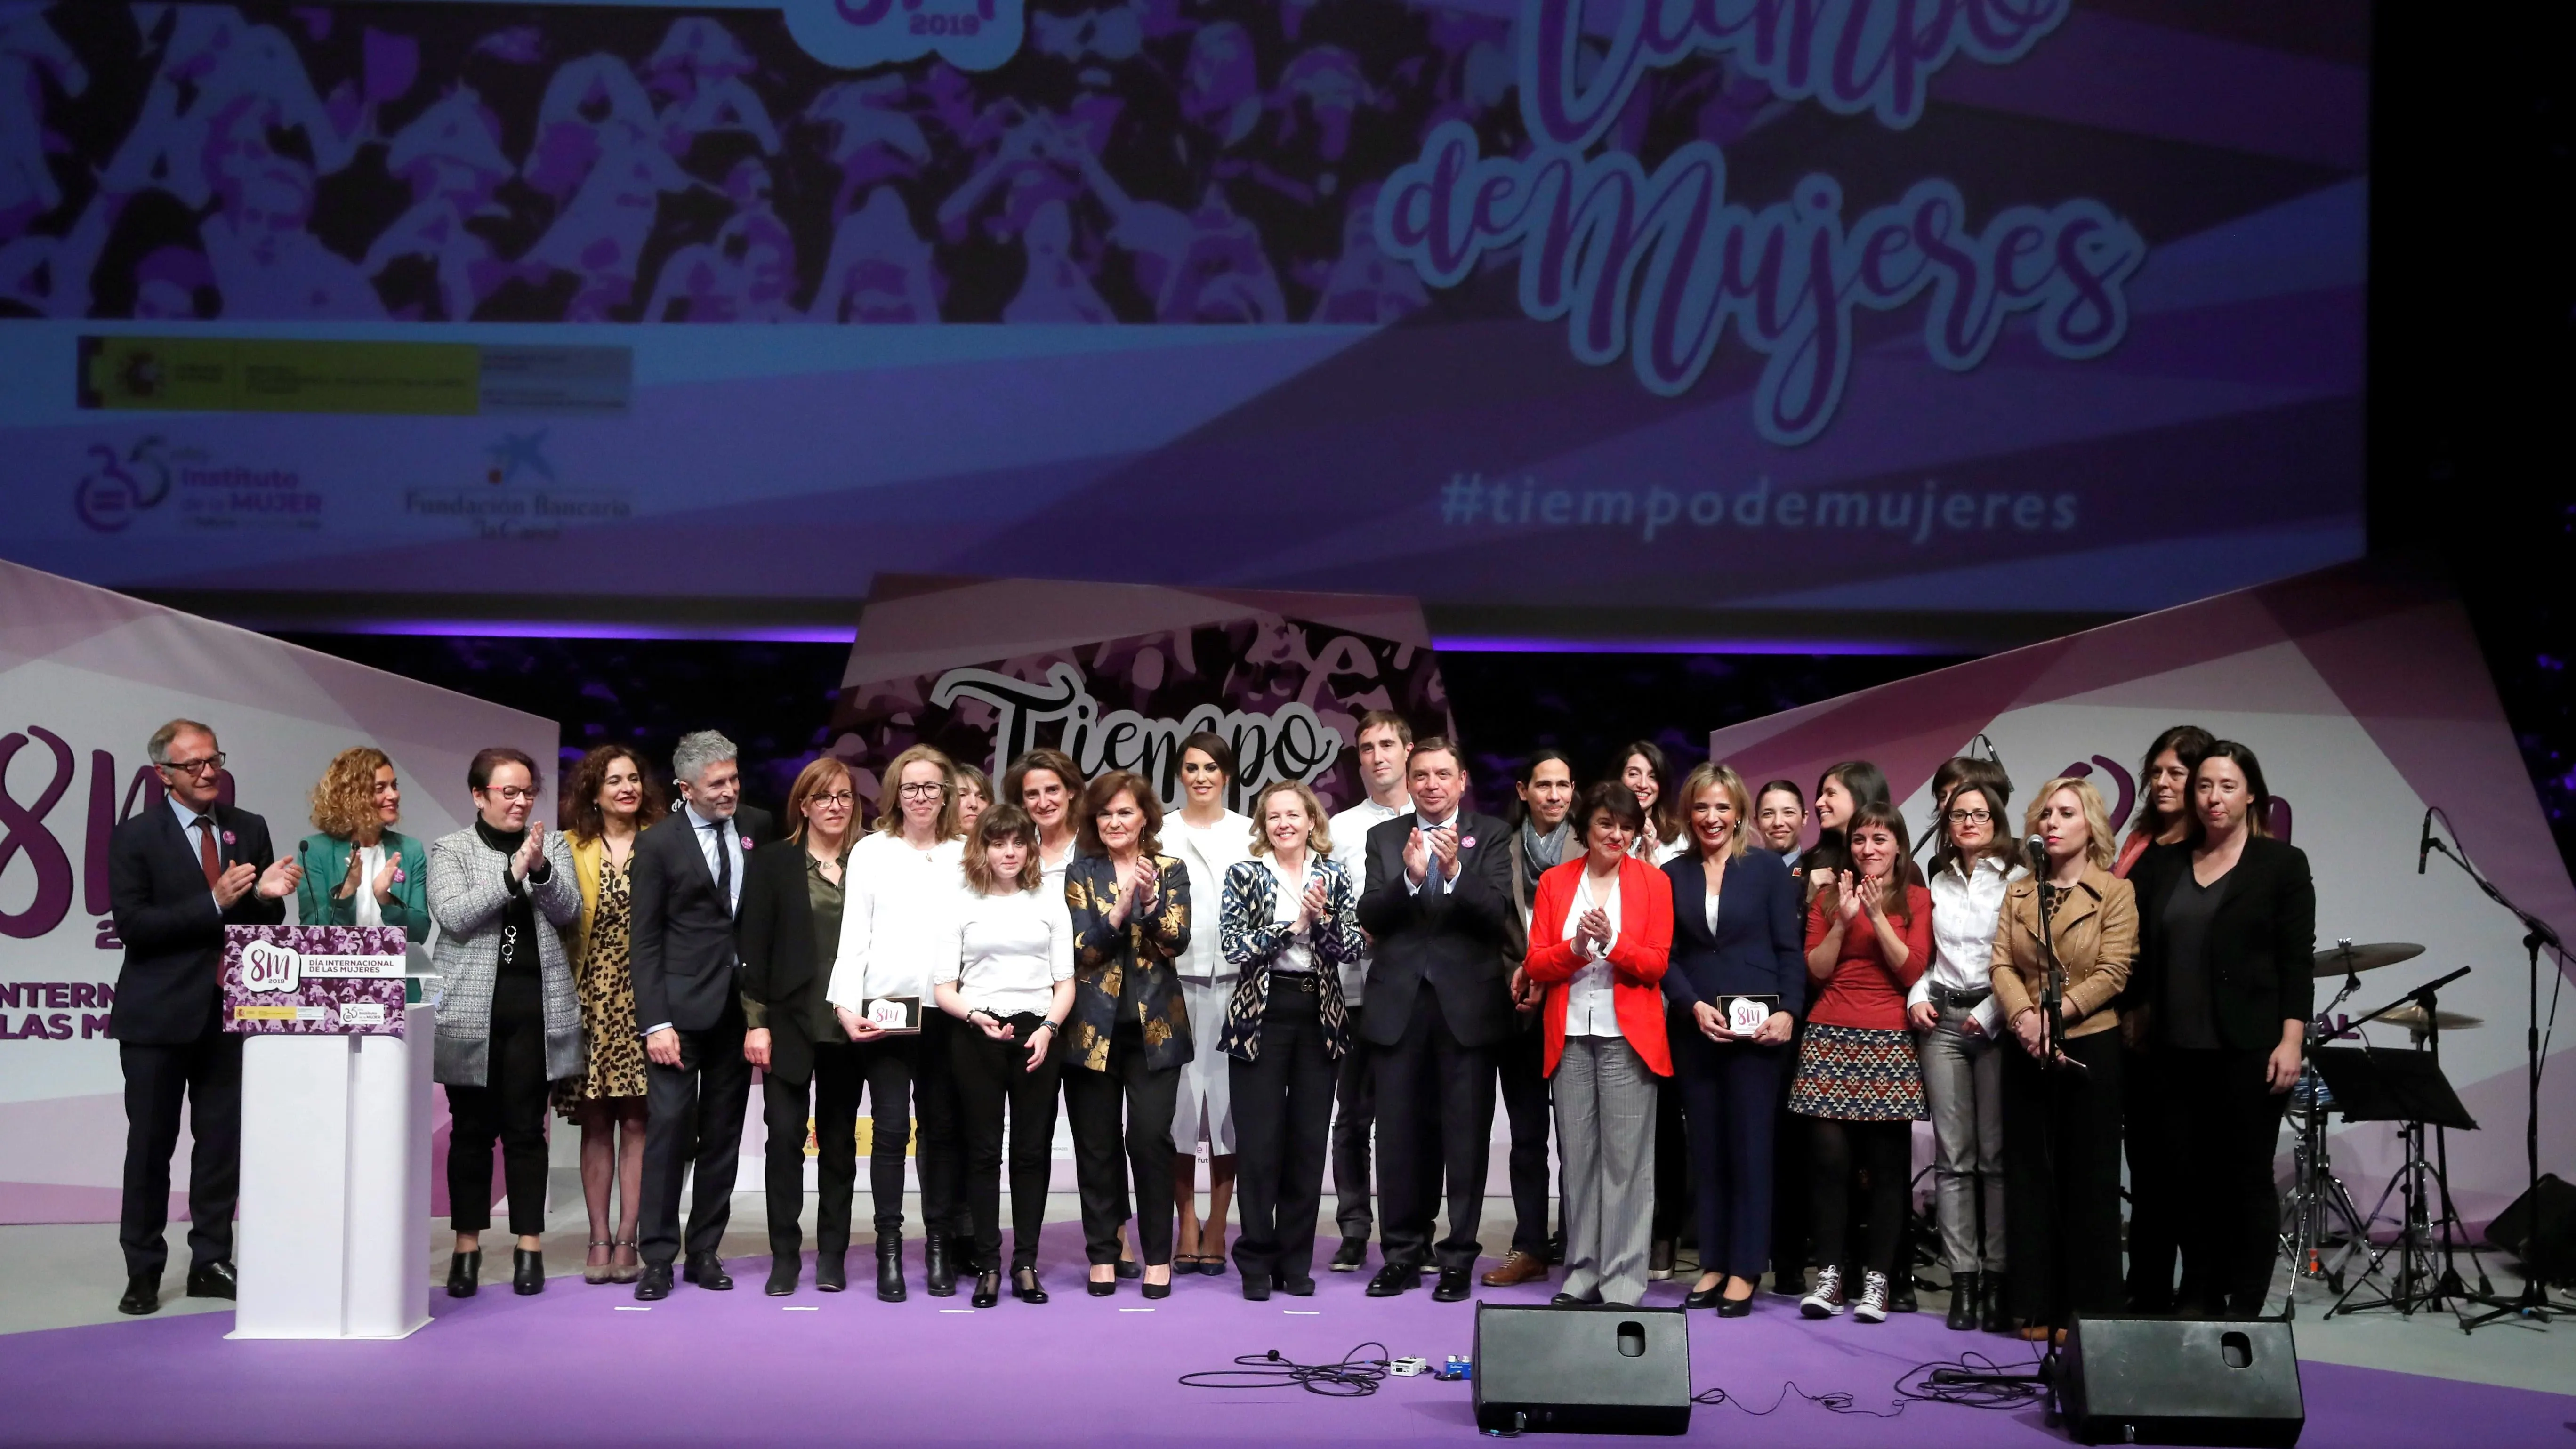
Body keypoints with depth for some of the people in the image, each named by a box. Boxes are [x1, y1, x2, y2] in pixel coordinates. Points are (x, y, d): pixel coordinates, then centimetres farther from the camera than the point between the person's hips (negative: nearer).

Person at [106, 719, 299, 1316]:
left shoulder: (250, 830, 8)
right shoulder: (135, 836, -4)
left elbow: (267, 921, 11)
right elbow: (131, 925, -13)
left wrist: (267, 895, -12)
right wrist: (214, 902, -21)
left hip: (230, 1009, 4)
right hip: (159, 1014, -3)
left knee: (223, 1142, 7)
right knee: (150, 1144, 3)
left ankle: (210, 1262, 16)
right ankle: (143, 1272, 12)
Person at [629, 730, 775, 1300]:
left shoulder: (758, 827, 6)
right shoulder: (658, 844, -3)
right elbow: (644, 940, -4)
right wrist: (656, 1022, -11)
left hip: (738, 1007, 3)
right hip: (682, 1007, -3)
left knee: (723, 1136, 8)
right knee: (669, 1129, -5)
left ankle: (705, 1252, 16)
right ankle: (658, 1257, 2)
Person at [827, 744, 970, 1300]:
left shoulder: (965, 856, 9)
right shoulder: (870, 852, 7)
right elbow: (853, 933, 3)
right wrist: (846, 1004, -8)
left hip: (948, 1010, 1)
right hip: (885, 1007, -1)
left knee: (942, 1128, 4)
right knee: (891, 1128, -4)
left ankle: (940, 1247, 11)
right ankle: (889, 1248, 1)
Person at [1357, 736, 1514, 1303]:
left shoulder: (1491, 836, 3)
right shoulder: (1384, 838, 10)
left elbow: (1497, 913, -9)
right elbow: (1370, 917, -1)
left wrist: (1454, 870, -25)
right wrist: (1408, 877, -19)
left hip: (1467, 1002, -2)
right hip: (1400, 1002, 2)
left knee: (1466, 1137, 1)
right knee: (1400, 1135, 6)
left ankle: (1458, 1257, 8)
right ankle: (1403, 1254, 16)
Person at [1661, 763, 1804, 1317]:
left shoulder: (1768, 868, 3)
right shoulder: (1673, 875, 9)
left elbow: (1790, 949, 1)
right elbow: (1666, 957, 6)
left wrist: (1788, 1011, -11)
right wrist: (1694, 1006, -9)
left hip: (1757, 1026, -3)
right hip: (1695, 1028, 3)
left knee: (1750, 1145, -2)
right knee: (1706, 1148, 6)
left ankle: (1744, 1271, 3)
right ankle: (1713, 1264, 12)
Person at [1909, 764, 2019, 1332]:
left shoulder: (2017, 880, 1)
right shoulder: (1938, 884, 16)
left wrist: (1994, 1012, -12)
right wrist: (1917, 996, 3)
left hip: (1996, 1022, -4)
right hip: (1941, 1021, 4)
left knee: (1996, 1153, -5)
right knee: (1952, 1156, 0)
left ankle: (1997, 1277, -2)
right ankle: (1963, 1279, 0)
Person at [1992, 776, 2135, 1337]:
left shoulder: (2115, 892, 0)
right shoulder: (2019, 894, 13)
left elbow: (2112, 972, -9)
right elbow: (2001, 963, 1)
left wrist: (2058, 1012, -20)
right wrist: (2023, 1016, -17)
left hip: (2090, 1048, -4)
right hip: (2027, 1052, 4)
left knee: (2087, 1180, 0)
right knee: (2030, 1176, 4)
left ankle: (2087, 1308, 5)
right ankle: (2039, 1305, 9)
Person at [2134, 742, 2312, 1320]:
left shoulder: (2281, 864, 1)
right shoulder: (2166, 866, 12)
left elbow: (2296, 961, -4)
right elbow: (2145, 952, 14)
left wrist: (2291, 1040, -12)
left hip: (2249, 1050, -4)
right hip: (2178, 1050, 4)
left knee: (2247, 1179, 1)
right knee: (2189, 1180, 6)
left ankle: (2244, 1309, 7)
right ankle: (2198, 1301, 15)